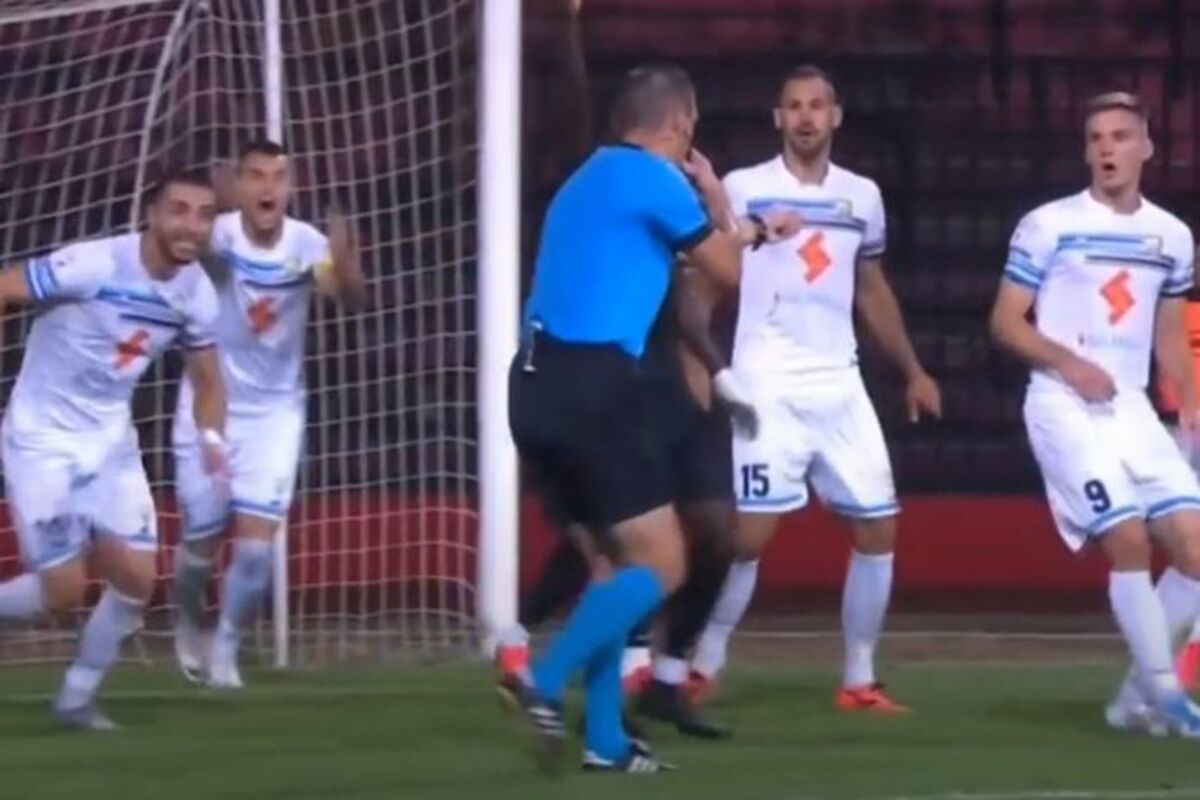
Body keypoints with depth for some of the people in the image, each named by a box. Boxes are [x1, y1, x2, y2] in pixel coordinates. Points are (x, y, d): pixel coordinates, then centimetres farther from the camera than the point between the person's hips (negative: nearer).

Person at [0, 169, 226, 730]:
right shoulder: (90, 266, -24)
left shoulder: (197, 295, -3)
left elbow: (207, 381, 11)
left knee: (136, 579, -3)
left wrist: (211, 438, -9)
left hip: (110, 442, 6)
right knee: (64, 589, -12)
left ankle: (76, 699, 16)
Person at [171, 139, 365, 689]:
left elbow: (351, 298, -33)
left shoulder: (306, 243, -16)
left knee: (257, 541, -10)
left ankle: (226, 646, 13)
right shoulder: (220, 235, -19)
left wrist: (344, 260, -55)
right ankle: (190, 624, 38)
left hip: (274, 412, 1)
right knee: (201, 541, 8)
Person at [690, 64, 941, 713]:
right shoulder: (741, 189, -3)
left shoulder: (862, 196, 11)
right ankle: (703, 670, 3)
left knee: (878, 527, 1)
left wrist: (913, 372, 18)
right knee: (750, 532, -10)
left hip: (839, 385, 5)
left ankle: (859, 681, 10)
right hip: (767, 385, -5)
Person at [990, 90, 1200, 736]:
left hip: (1134, 410, 6)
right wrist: (1069, 364, -18)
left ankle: (1138, 696, 8)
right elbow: (1006, 323, -4)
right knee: (1129, 538, -19)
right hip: (1065, 407, -6)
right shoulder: (1049, 225, -5)